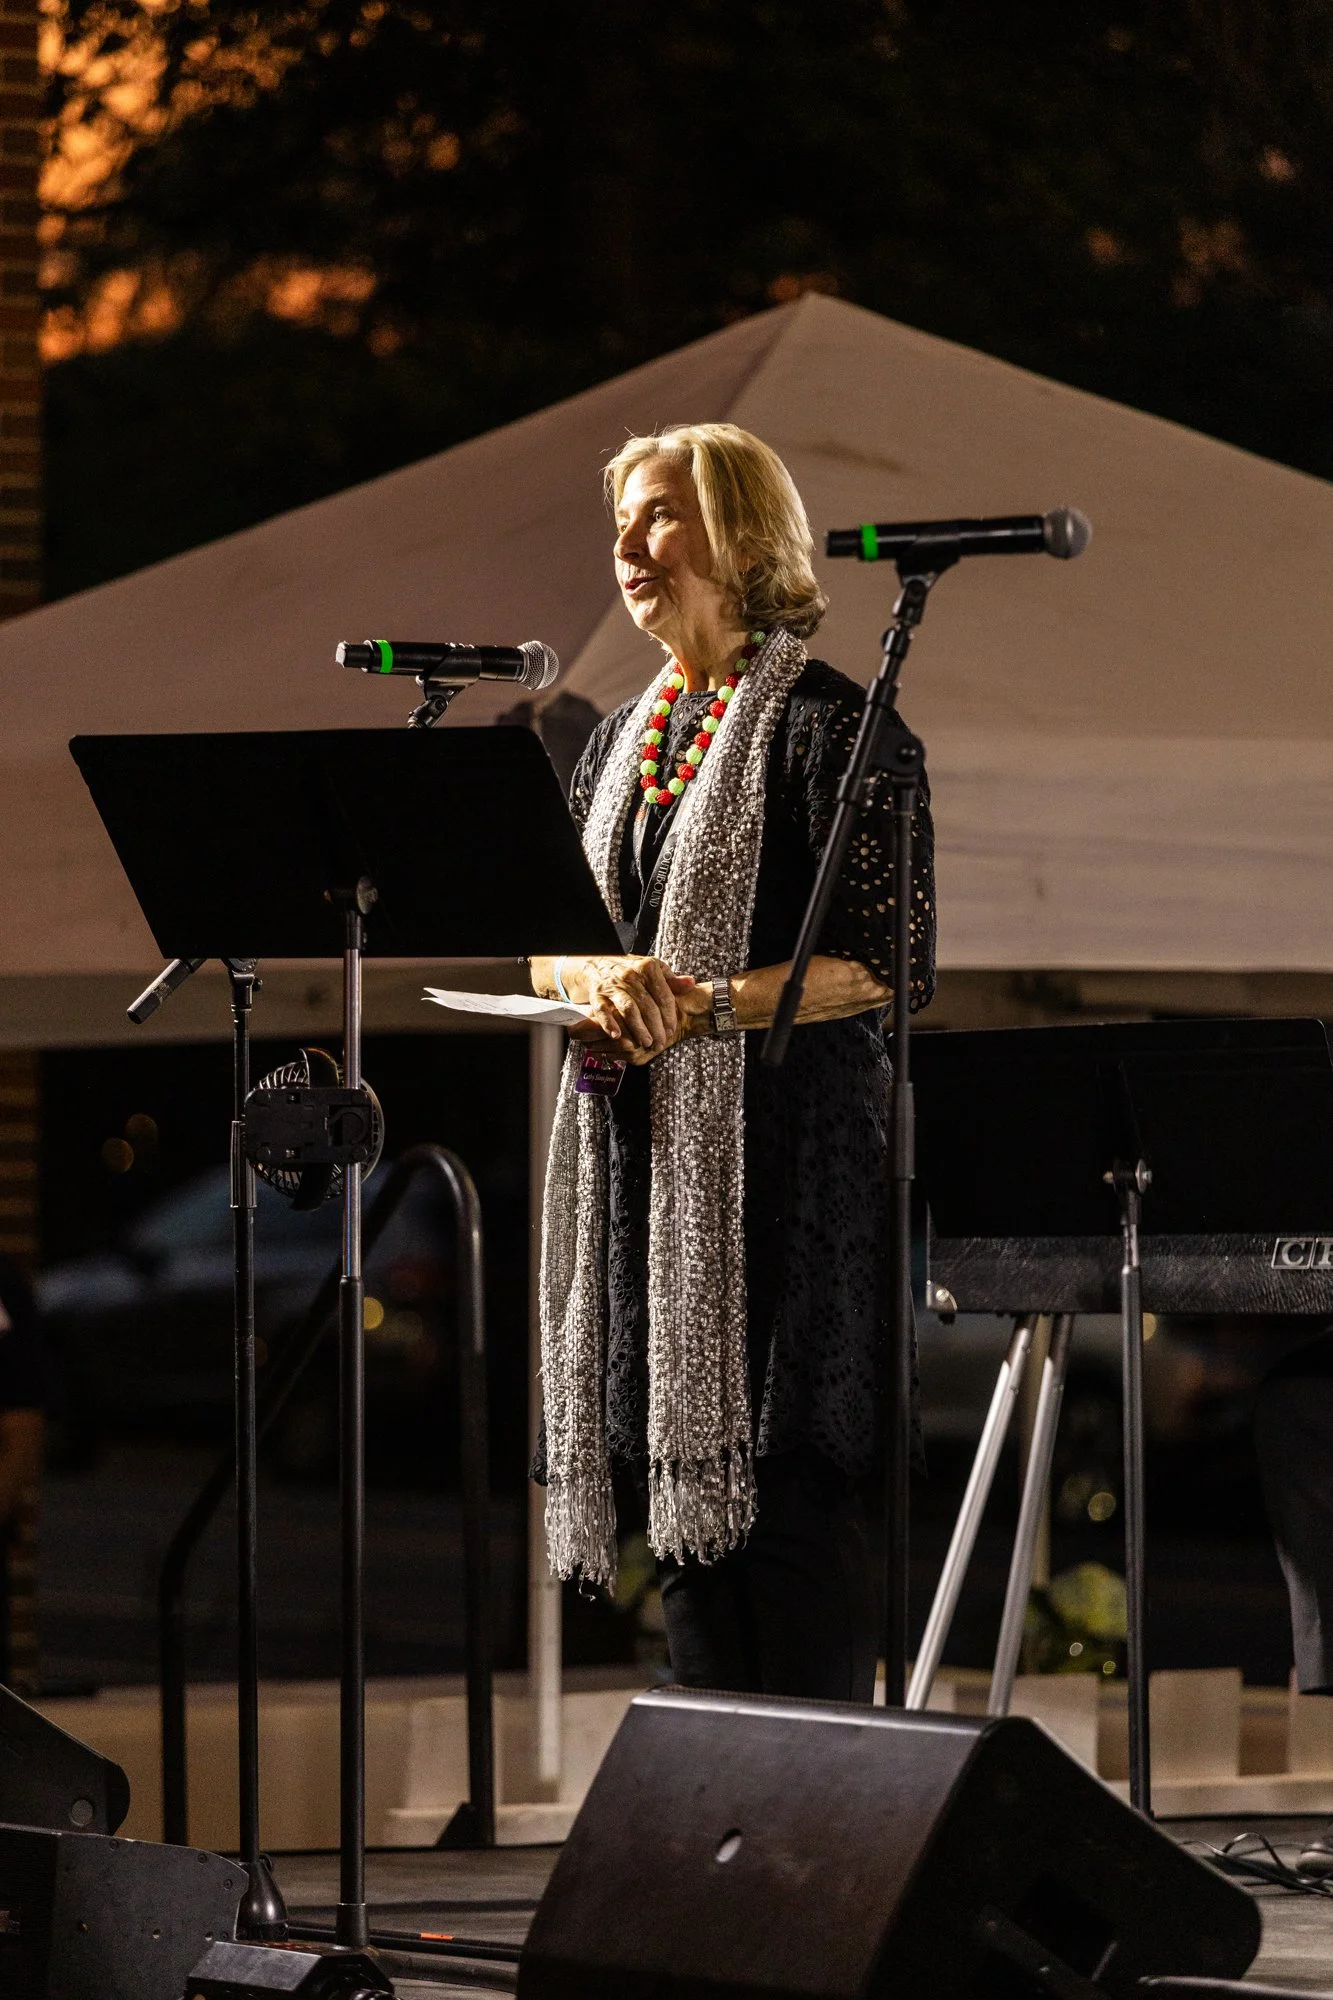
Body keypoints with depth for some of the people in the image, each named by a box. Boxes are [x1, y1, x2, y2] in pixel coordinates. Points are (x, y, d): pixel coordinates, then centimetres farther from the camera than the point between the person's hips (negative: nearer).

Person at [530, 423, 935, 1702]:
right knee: (679, 1480, 6)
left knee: (788, 1489, -9)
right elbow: (543, 939, 16)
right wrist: (595, 979, -8)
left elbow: (890, 968, -12)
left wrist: (708, 1003, -21)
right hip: (638, 1154, 7)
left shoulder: (826, 725, -6)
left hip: (782, 1155, -7)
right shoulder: (623, 740, 17)